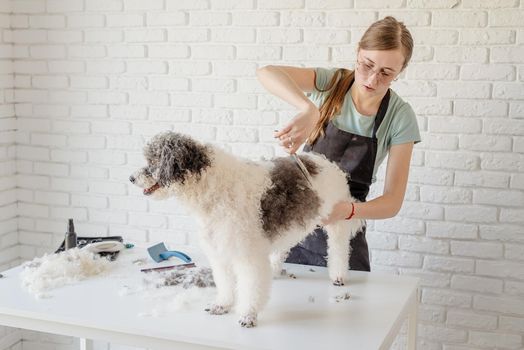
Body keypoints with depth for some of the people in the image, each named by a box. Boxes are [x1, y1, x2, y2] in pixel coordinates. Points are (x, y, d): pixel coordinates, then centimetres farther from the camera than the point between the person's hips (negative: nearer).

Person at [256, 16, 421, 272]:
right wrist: (308, 109, -45)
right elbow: (266, 73, -28)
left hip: (342, 232, 0)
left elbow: (393, 202, -14)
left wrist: (348, 210, -33)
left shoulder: (400, 117, -12)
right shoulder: (330, 82, -11)